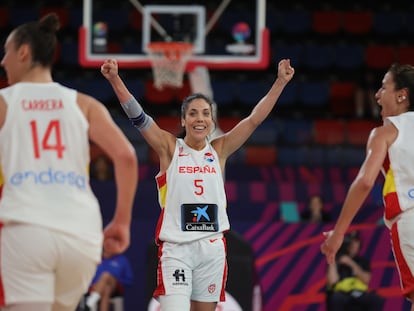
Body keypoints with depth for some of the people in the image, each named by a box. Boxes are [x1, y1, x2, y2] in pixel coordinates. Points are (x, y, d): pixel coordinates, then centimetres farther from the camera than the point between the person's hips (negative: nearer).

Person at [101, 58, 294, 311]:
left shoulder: (220, 150, 9)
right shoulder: (169, 147, 2)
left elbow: (255, 119, 3)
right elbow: (138, 117, -9)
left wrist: (280, 83, -5)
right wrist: (115, 79, -21)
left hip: (212, 249, 3)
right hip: (176, 249, -3)